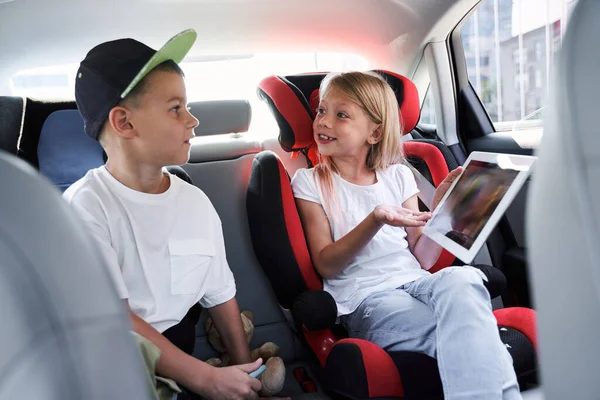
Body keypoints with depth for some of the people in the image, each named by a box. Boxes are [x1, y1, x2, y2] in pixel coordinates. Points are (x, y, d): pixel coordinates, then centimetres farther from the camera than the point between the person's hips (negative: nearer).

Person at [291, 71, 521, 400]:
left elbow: (422, 259, 10)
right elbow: (326, 265, -5)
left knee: (462, 278, -32)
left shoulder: (398, 176, 12)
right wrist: (376, 221, -20)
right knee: (466, 336, -29)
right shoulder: (309, 182, 4)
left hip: (415, 283, 4)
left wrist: (439, 210, -7)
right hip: (364, 299, -3)